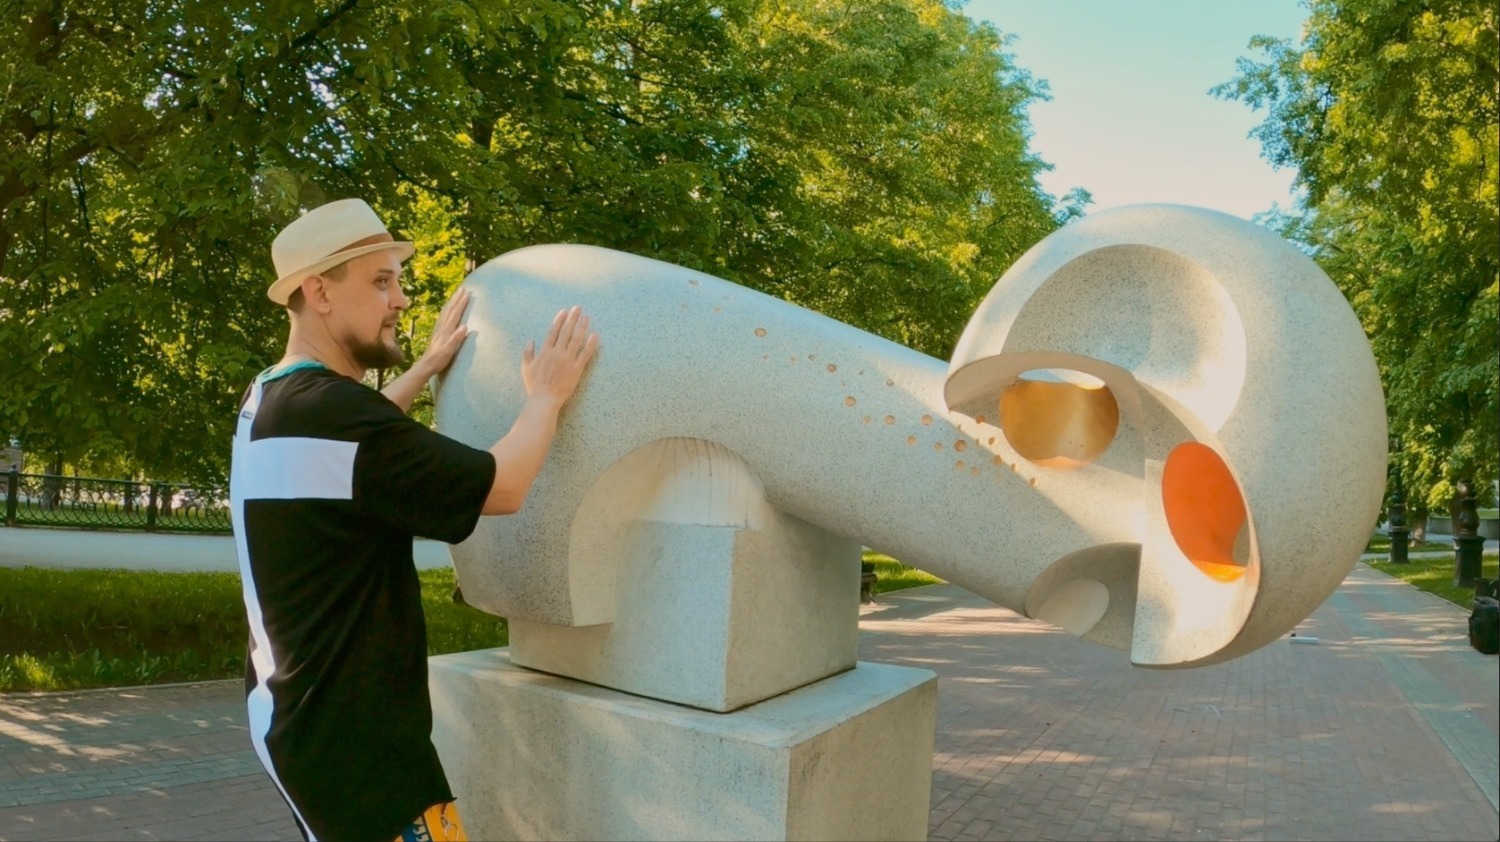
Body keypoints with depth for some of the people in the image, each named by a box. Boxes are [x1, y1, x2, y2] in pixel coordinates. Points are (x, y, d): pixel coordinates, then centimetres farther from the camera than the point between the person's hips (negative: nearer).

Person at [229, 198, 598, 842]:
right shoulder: (325, 408, -25)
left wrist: (429, 366, 28)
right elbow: (501, 488, -21)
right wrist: (546, 395, -5)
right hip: (348, 738, -10)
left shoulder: (269, 402, 5)